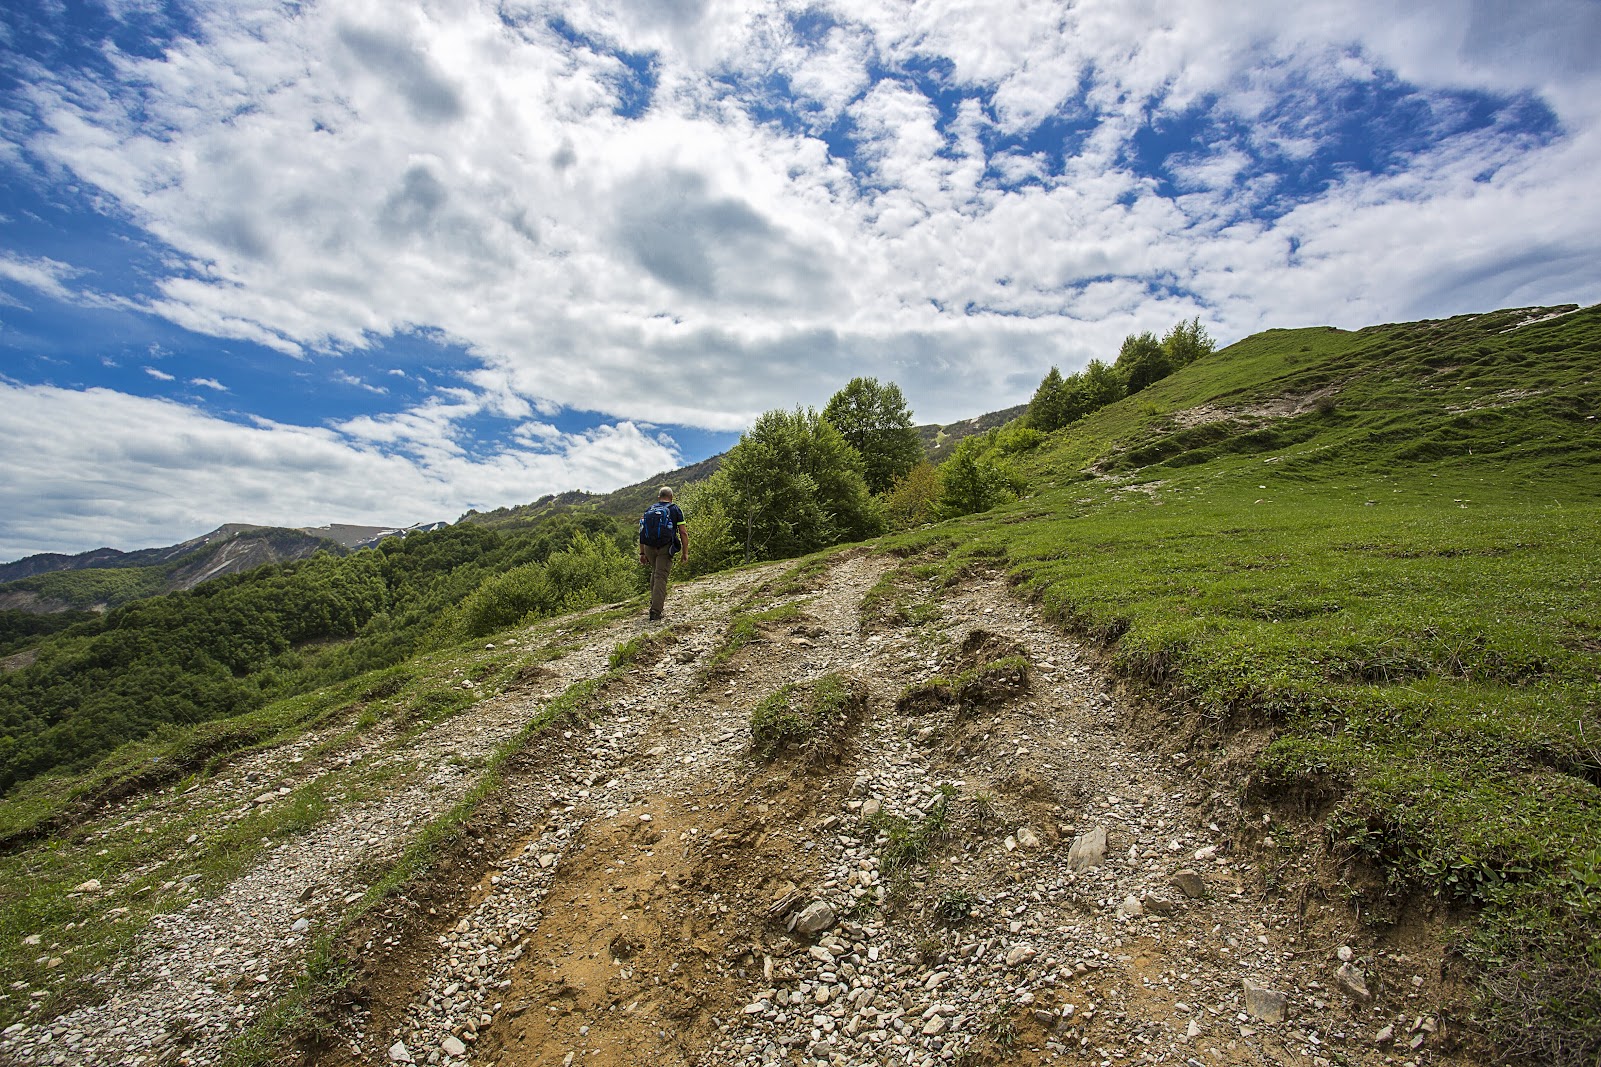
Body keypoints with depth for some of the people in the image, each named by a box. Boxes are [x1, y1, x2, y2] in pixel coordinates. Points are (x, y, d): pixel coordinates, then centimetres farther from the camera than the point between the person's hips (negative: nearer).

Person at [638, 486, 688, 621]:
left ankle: (655, 599, 34)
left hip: (649, 547, 4)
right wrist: (685, 552, 2)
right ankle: (655, 612, -10)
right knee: (661, 577, -4)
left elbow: (642, 532, 12)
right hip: (665, 548, -4)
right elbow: (683, 533, -1)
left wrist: (642, 553, 17)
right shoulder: (675, 510, 5)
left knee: (655, 571, 27)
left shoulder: (649, 510, 14)